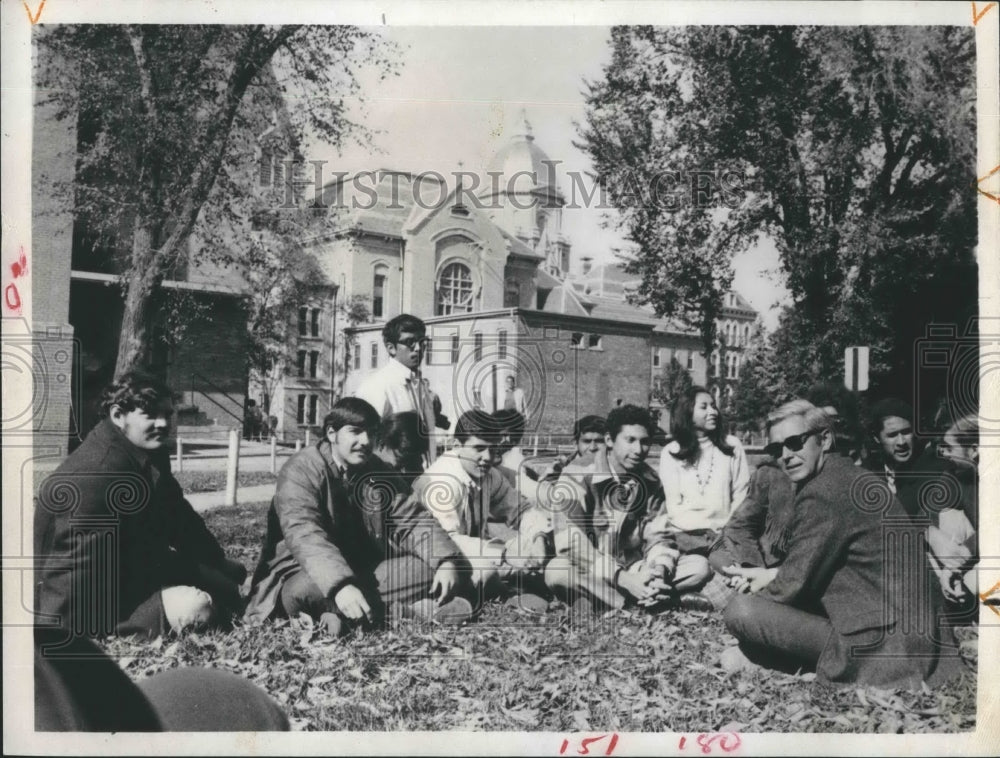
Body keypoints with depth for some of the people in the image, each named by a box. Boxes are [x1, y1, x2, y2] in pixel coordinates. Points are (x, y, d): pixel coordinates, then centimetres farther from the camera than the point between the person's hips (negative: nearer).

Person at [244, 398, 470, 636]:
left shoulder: (380, 473, 6)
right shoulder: (301, 470, -14)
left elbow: (414, 520, 1)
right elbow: (304, 535, -29)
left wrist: (446, 561, -19)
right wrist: (340, 585, -45)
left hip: (366, 574, 6)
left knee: (429, 567, -15)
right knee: (305, 589, -39)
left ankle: (346, 614, -29)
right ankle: (409, 605, -32)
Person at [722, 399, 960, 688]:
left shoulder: (822, 493, -18)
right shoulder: (849, 475, 12)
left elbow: (793, 585, -14)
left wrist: (752, 599, 2)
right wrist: (774, 576, 13)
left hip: (880, 643, -10)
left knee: (740, 610, -18)